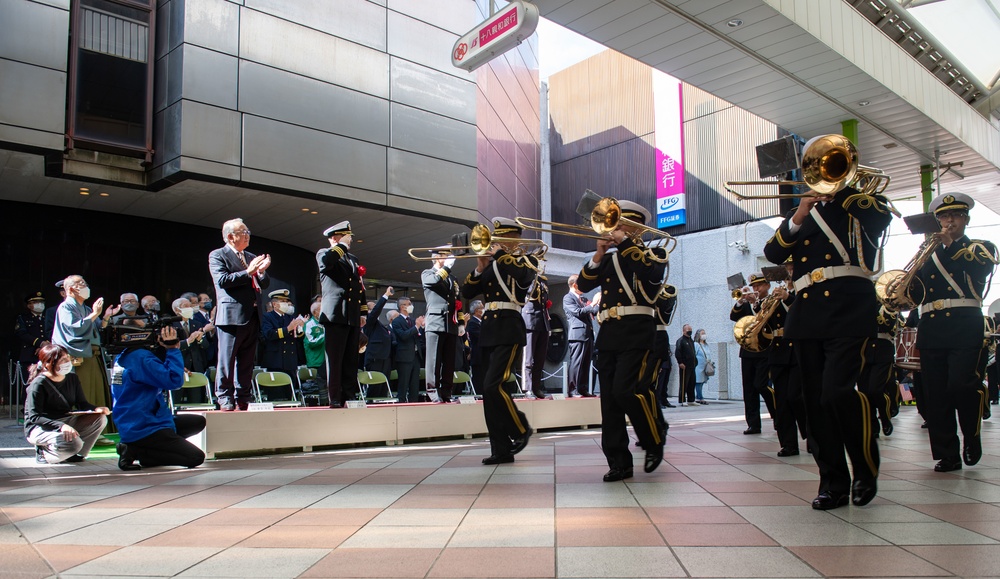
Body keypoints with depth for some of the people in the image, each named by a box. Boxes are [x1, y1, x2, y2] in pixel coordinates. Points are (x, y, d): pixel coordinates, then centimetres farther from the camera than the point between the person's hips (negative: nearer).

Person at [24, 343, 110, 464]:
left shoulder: (72, 378, 2)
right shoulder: (38, 384, -18)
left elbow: (82, 404, 3)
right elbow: (34, 417, -23)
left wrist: (96, 409, -21)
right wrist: (61, 426, -37)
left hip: (67, 422, 7)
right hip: (39, 428, -7)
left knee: (100, 418, -14)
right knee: (73, 443, -34)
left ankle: (73, 454, -4)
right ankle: (43, 453, -3)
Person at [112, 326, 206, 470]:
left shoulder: (127, 356, 10)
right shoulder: (142, 358, -21)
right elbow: (174, 381, -28)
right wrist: (173, 350, -16)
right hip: (143, 430, -10)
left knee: (199, 422, 19)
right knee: (196, 457, -11)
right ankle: (135, 451, -8)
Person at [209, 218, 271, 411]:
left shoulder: (251, 257, 20)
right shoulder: (217, 255, 2)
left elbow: (265, 285, 17)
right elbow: (222, 280, -13)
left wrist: (262, 271, -4)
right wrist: (248, 272, -15)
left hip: (252, 316, 6)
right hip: (231, 315, -6)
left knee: (246, 362, 9)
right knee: (227, 360, -4)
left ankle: (243, 399, 15)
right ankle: (225, 399, 2)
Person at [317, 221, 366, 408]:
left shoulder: (353, 258, 24)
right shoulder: (324, 253, 3)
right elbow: (326, 261, -24)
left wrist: (364, 312, 17)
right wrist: (342, 245, -12)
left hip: (353, 317, 7)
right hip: (336, 316, -6)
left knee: (351, 361, 7)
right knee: (335, 359, -6)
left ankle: (350, 397, 11)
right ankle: (335, 399, -4)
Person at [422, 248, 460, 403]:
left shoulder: (451, 279, 27)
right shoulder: (427, 273, 9)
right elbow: (434, 280, -16)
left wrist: (460, 322, 13)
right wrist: (447, 266, -8)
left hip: (451, 325, 6)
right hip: (435, 323, -6)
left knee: (449, 362, 3)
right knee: (433, 360, -8)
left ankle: (446, 394, 6)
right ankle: (433, 394, -7)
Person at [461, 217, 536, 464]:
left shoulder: (526, 259, 4)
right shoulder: (492, 264, 17)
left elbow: (523, 274, -21)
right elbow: (467, 292, 12)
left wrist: (500, 255, -13)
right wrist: (480, 269, -2)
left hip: (509, 329, -6)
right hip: (488, 329, 6)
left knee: (493, 386, -19)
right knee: (490, 391, 4)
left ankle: (521, 429, 4)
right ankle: (501, 449, 10)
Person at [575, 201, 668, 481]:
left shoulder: (655, 254, 8)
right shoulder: (609, 260, 20)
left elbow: (651, 272, -15)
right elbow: (583, 284, 8)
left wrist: (625, 242, -12)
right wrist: (599, 254, -3)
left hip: (636, 333, -5)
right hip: (608, 334, 5)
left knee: (626, 390, -18)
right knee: (610, 401, 1)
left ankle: (655, 440, 6)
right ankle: (619, 462, 6)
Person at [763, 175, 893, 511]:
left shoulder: (863, 202, 14)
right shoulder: (802, 213, 23)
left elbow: (883, 215, -12)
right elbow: (773, 253, 8)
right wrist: (798, 217, -5)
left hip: (849, 310, -5)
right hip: (807, 312, 5)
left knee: (838, 390, -19)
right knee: (816, 400, 2)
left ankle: (866, 470, 3)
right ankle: (834, 483, 10)